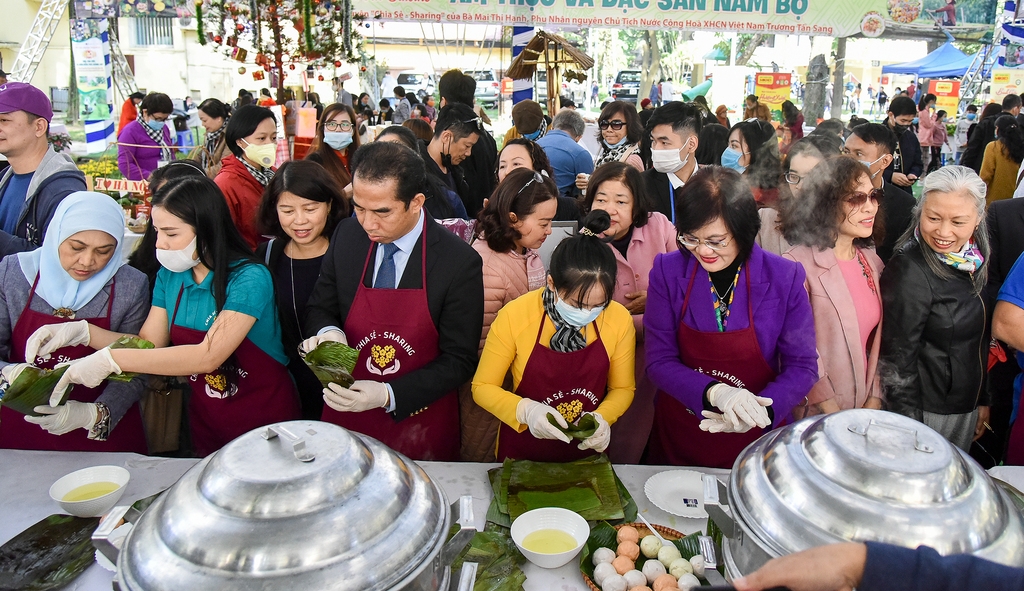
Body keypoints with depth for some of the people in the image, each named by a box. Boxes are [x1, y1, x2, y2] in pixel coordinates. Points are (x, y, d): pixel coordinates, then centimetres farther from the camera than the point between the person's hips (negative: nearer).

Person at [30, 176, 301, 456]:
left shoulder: (249, 278, -23)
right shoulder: (169, 276, 0)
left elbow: (208, 356, -32)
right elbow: (149, 343, 1)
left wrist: (111, 360, -32)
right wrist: (82, 332, -13)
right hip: (205, 419, 6)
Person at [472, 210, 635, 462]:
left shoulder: (619, 319, -15)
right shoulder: (514, 317, -23)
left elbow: (622, 388, -2)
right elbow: (482, 387, -13)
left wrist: (602, 417, -21)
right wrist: (526, 410, -29)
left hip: (587, 452, 2)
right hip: (522, 453, -2)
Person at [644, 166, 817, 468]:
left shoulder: (785, 278, -12)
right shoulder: (667, 271, -12)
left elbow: (803, 366, -8)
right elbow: (659, 361, -11)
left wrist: (758, 411, -27)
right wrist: (715, 393, -28)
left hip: (756, 442, 0)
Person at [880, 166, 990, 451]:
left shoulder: (971, 263, 1)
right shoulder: (909, 272, -23)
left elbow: (977, 340, 14)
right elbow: (898, 359, -21)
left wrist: (983, 400, 17)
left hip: (966, 407, 8)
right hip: (928, 413, -8)